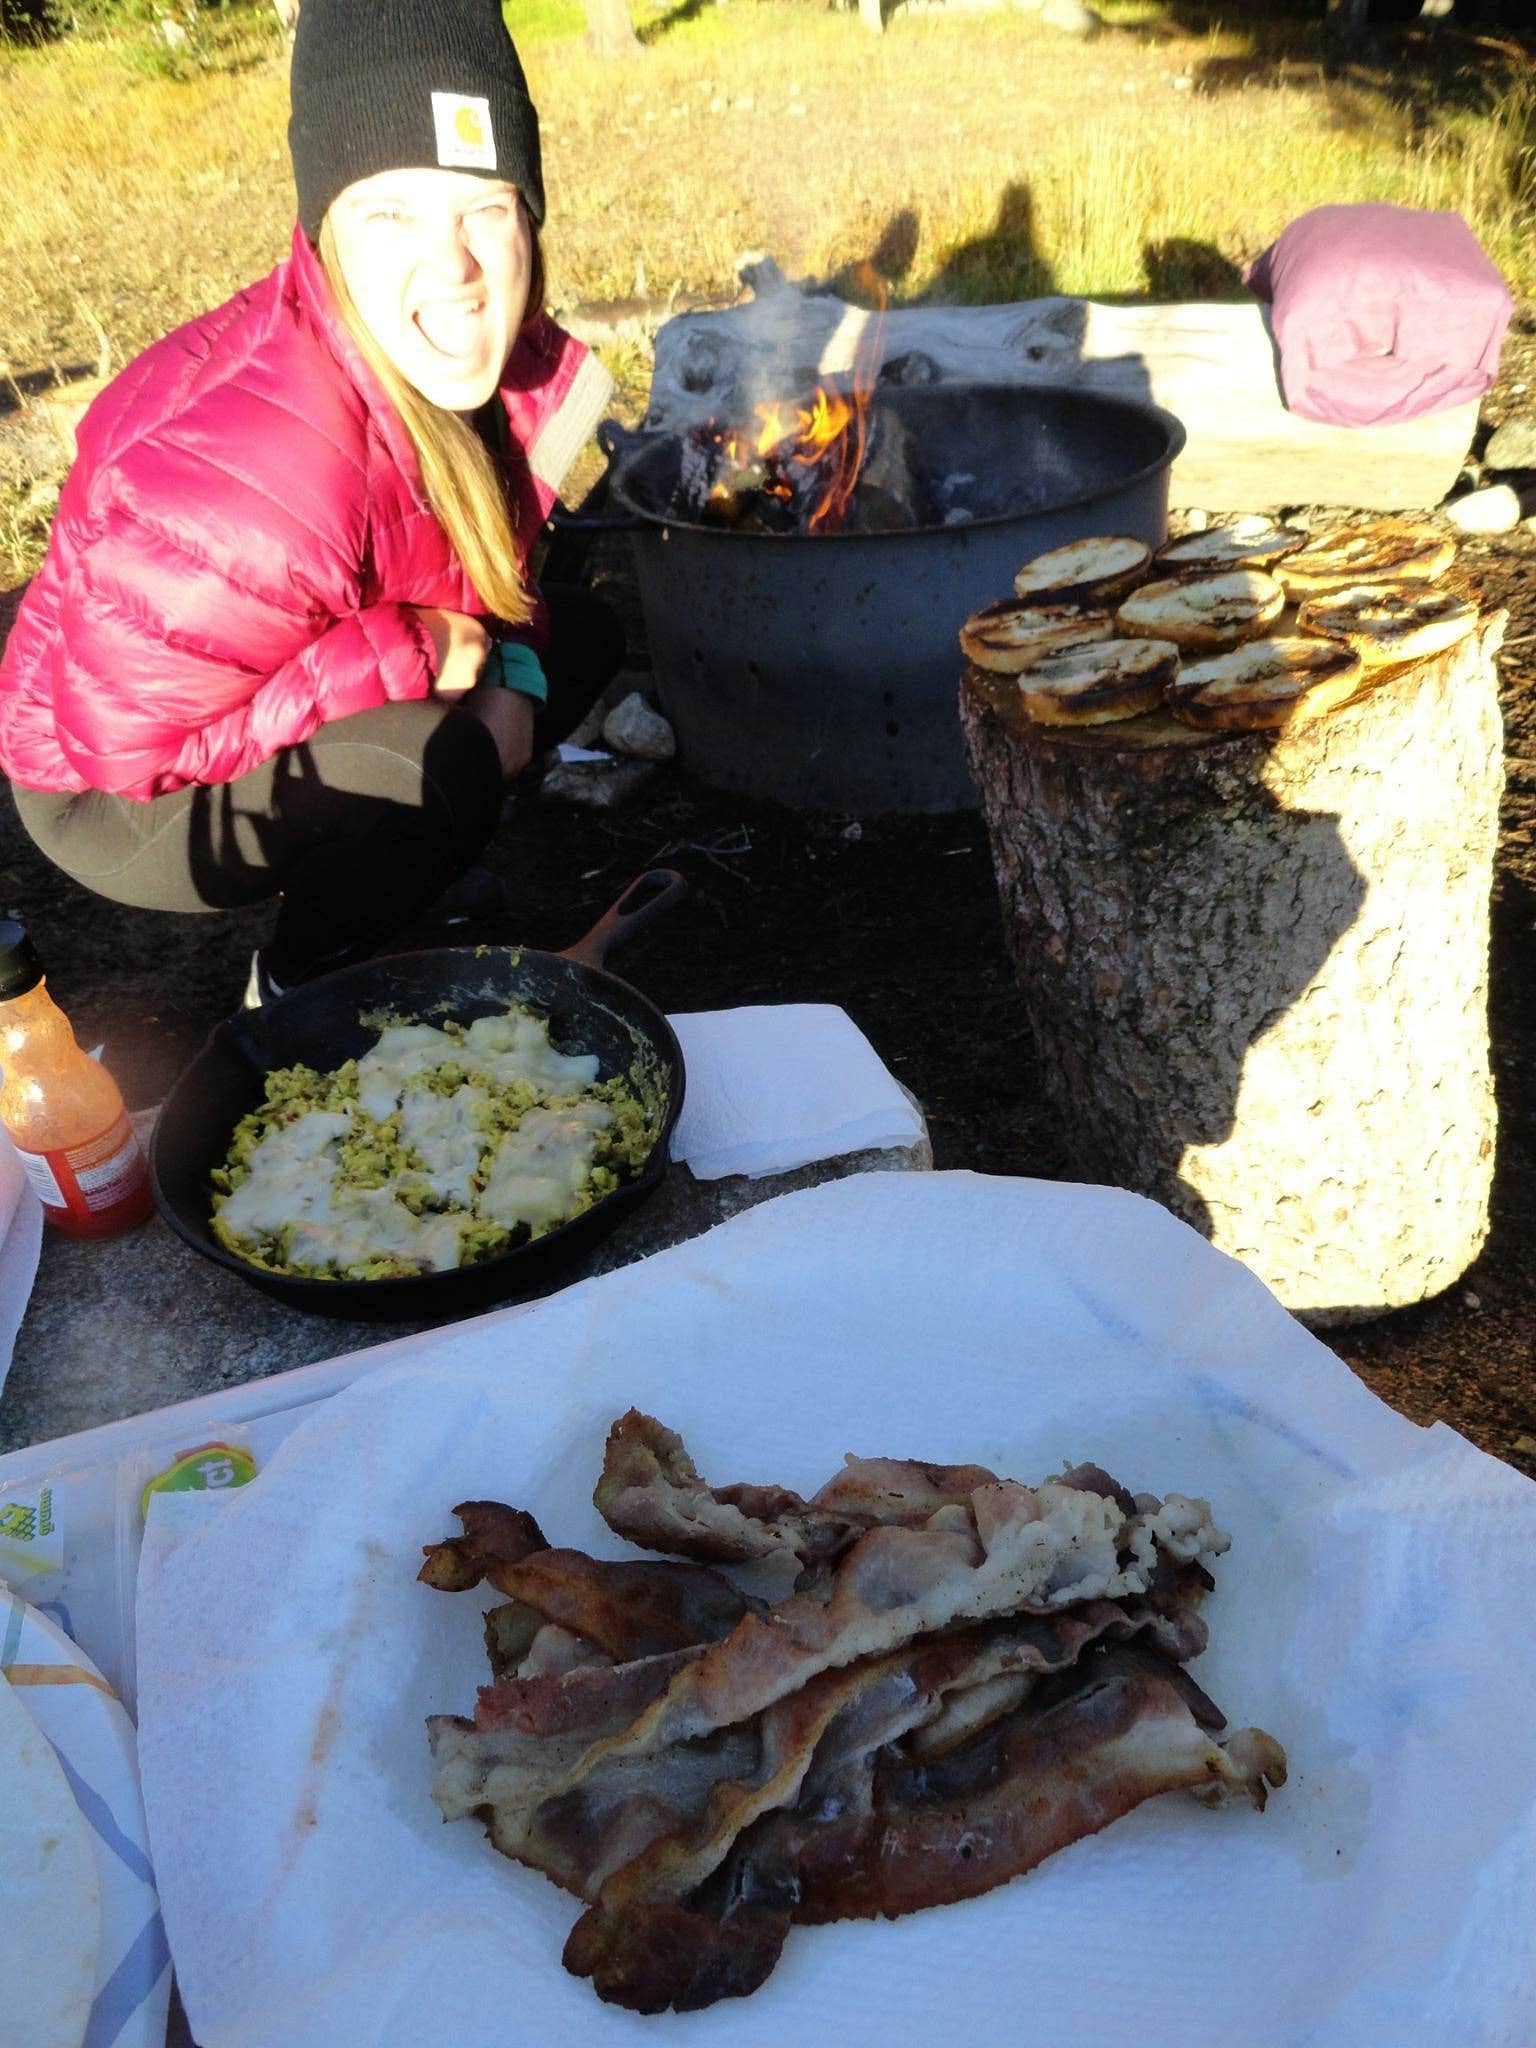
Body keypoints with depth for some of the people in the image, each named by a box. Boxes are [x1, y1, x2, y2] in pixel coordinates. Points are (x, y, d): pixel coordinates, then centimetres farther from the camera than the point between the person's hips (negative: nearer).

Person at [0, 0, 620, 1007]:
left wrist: (508, 670, -16)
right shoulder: (243, 479, -38)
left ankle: (379, 879, 15)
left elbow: (482, 551, 4)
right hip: (117, 795, -7)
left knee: (582, 635, 3)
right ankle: (303, 981, -1)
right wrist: (405, 654, -31)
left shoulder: (464, 357, -14)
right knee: (436, 764, -32)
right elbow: (124, 734, -30)